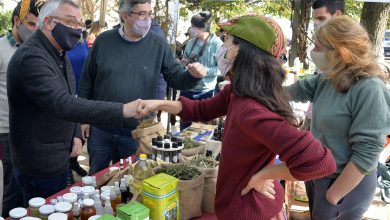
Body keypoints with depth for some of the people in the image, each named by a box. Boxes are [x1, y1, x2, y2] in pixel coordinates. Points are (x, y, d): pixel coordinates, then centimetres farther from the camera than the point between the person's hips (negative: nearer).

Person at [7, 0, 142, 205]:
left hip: (60, 157, 9)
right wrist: (122, 110, -42)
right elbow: (62, 104, -37)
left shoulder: (59, 54, 9)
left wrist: (76, 134, 2)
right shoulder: (30, 58, -24)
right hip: (40, 166, -9)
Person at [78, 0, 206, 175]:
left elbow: (175, 79, -3)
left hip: (137, 133, -1)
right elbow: (87, 81, 3)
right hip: (100, 129, 1)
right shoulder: (103, 41, -4)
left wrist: (192, 75, -26)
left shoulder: (159, 45, -5)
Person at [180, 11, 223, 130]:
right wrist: (183, 63, -5)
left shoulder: (217, 44, -11)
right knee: (184, 126, 15)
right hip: (187, 89, 5)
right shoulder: (191, 42, 5)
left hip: (205, 92, -5)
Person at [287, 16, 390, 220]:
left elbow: (365, 154, -27)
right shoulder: (327, 79, -5)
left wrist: (332, 196, -20)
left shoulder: (370, 90, -27)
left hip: (347, 184, -7)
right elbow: (298, 90, 12)